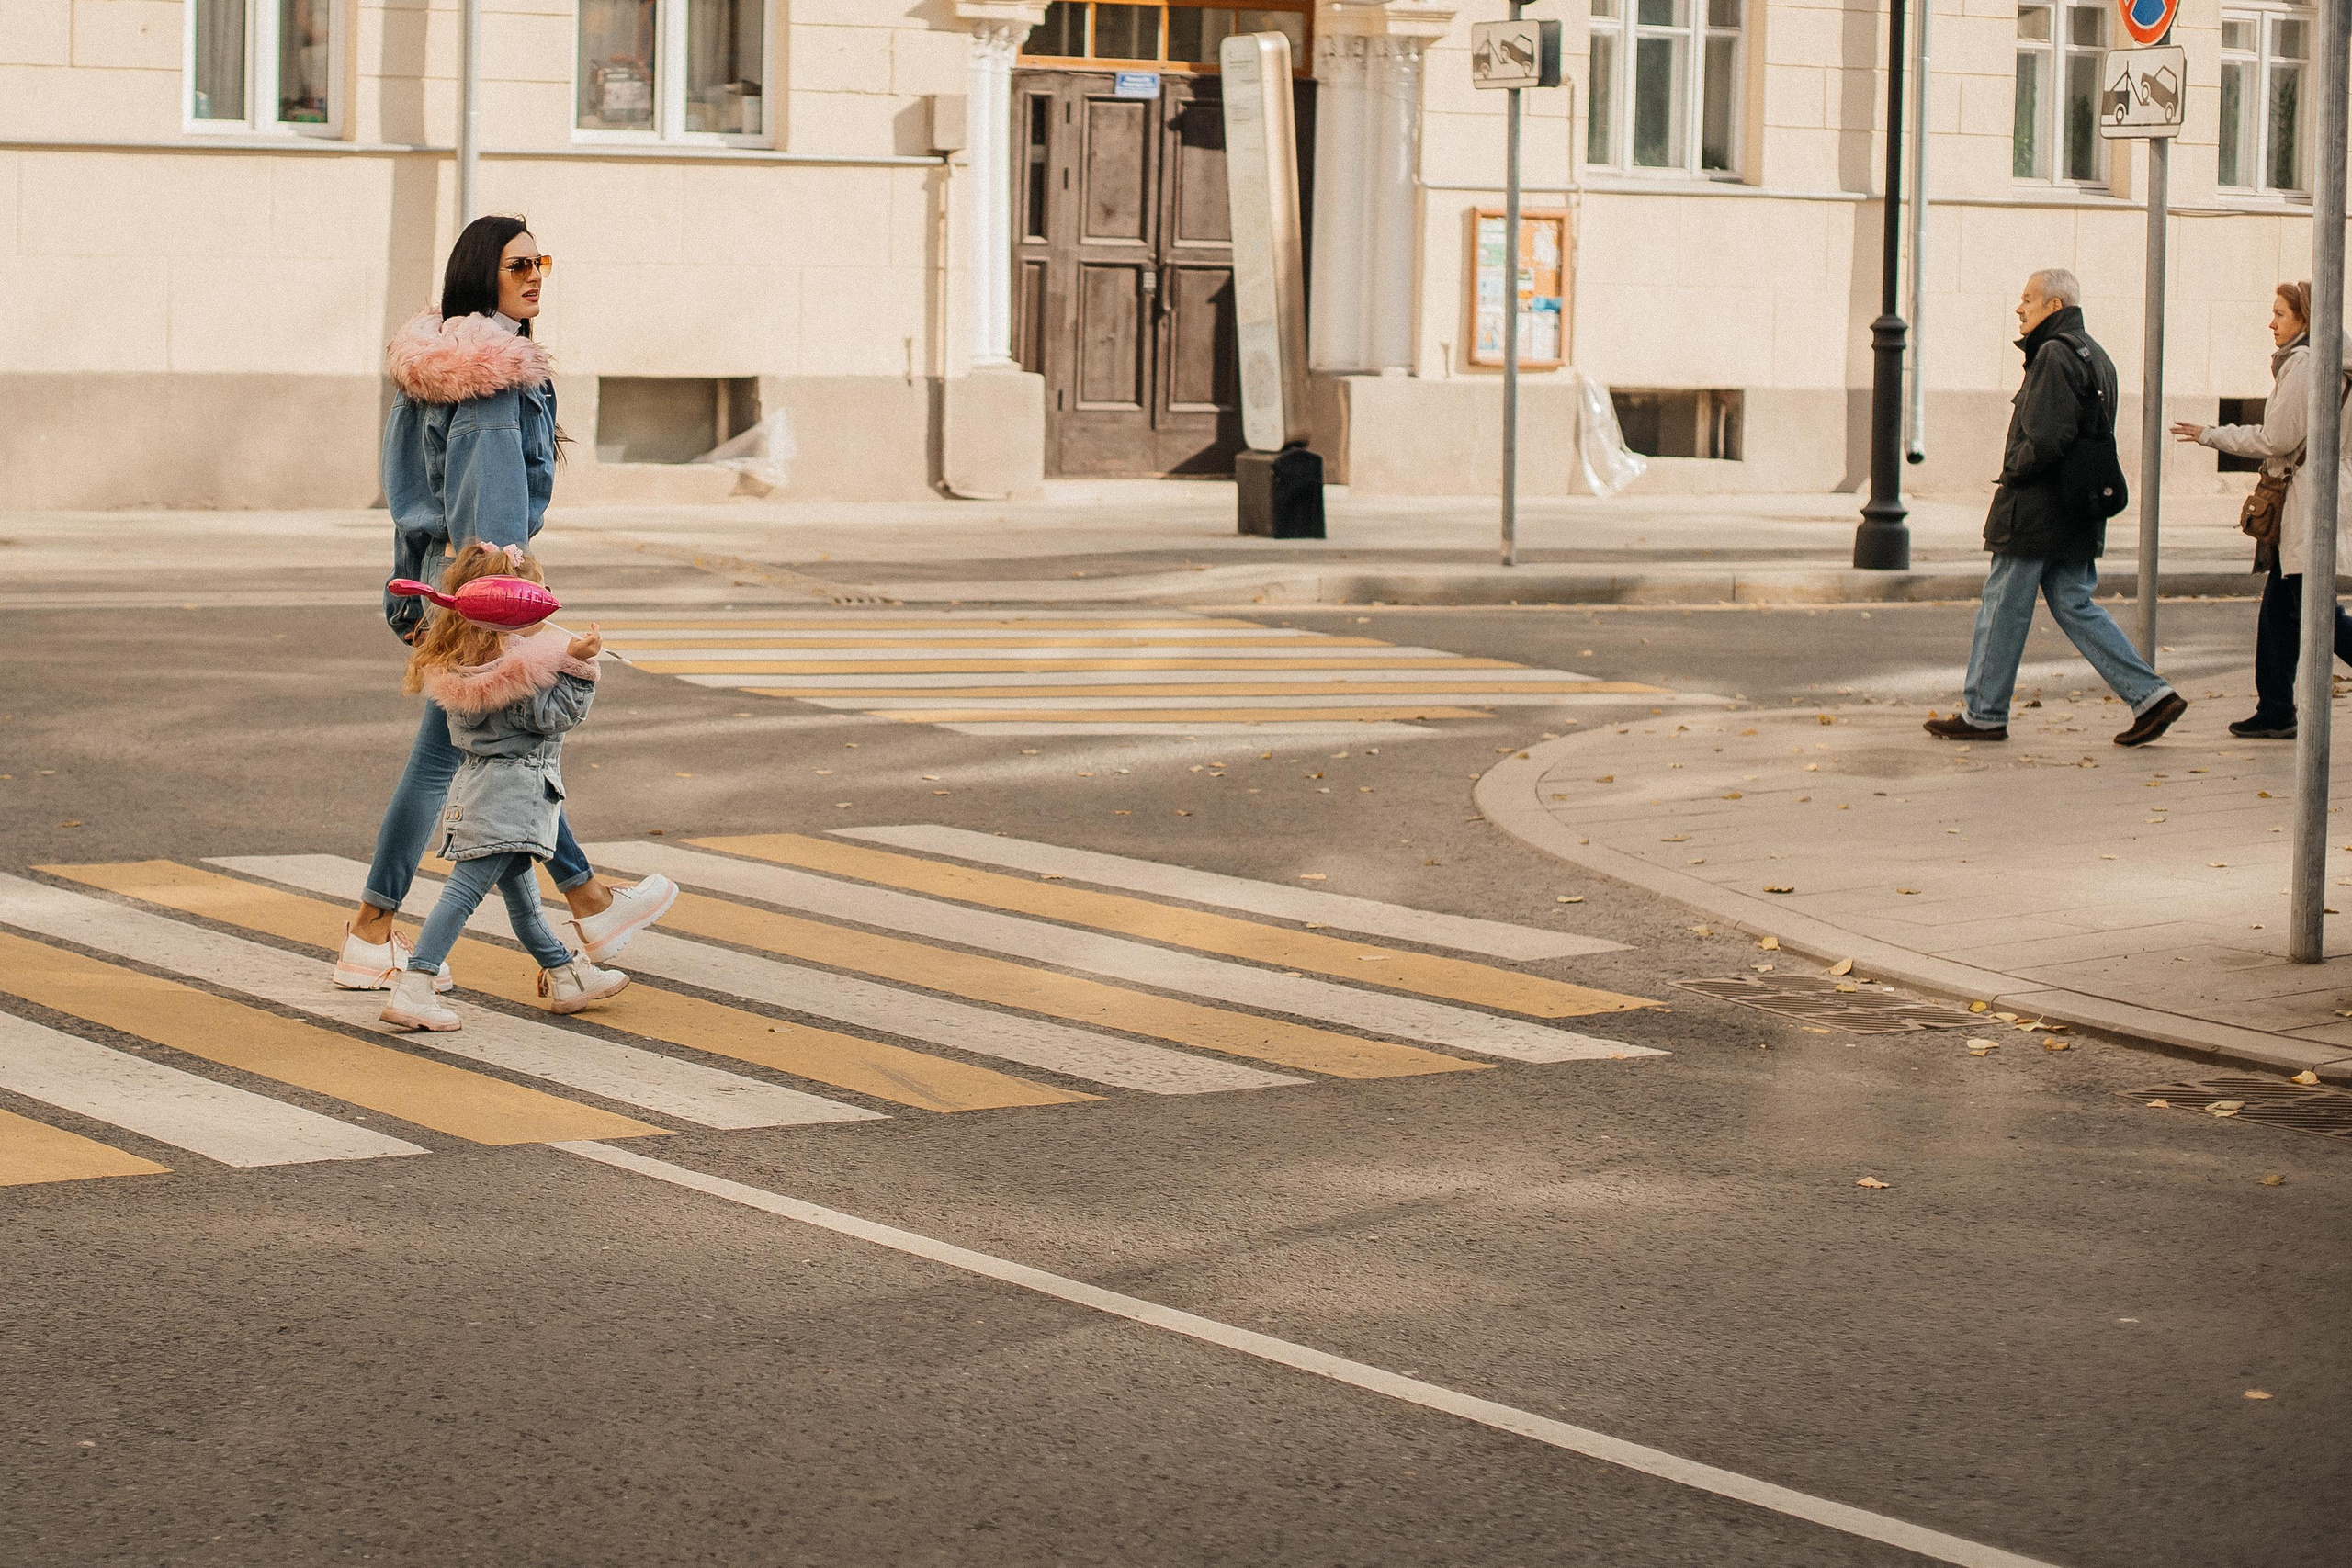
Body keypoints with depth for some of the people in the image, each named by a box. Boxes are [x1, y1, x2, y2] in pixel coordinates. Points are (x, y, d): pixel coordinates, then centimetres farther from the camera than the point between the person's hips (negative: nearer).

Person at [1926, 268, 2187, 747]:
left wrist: (2013, 469, -8)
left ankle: (1983, 714, 7)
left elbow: (2046, 439, -25)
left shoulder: (2055, 354, -15)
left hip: (2034, 509, -9)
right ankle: (2151, 695, 3)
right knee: (2075, 605, 11)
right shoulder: (2094, 356, 16)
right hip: (2077, 515, 9)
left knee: (2003, 607, 0)